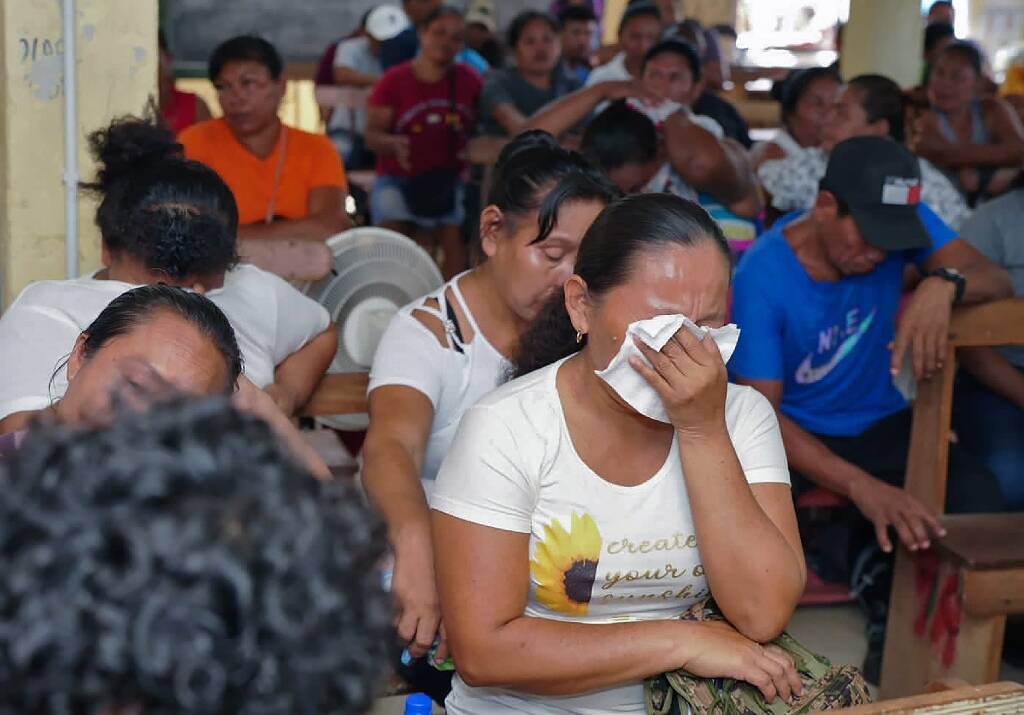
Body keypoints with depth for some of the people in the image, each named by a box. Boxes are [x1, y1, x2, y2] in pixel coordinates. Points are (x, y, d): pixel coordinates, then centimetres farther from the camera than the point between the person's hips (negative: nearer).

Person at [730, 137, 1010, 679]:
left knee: (979, 498, -24)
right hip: (791, 431, -3)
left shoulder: (899, 221, -11)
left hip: (878, 423, 3)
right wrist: (863, 487, -39)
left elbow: (995, 279, -17)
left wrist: (943, 284, -44)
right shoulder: (763, 275, -23)